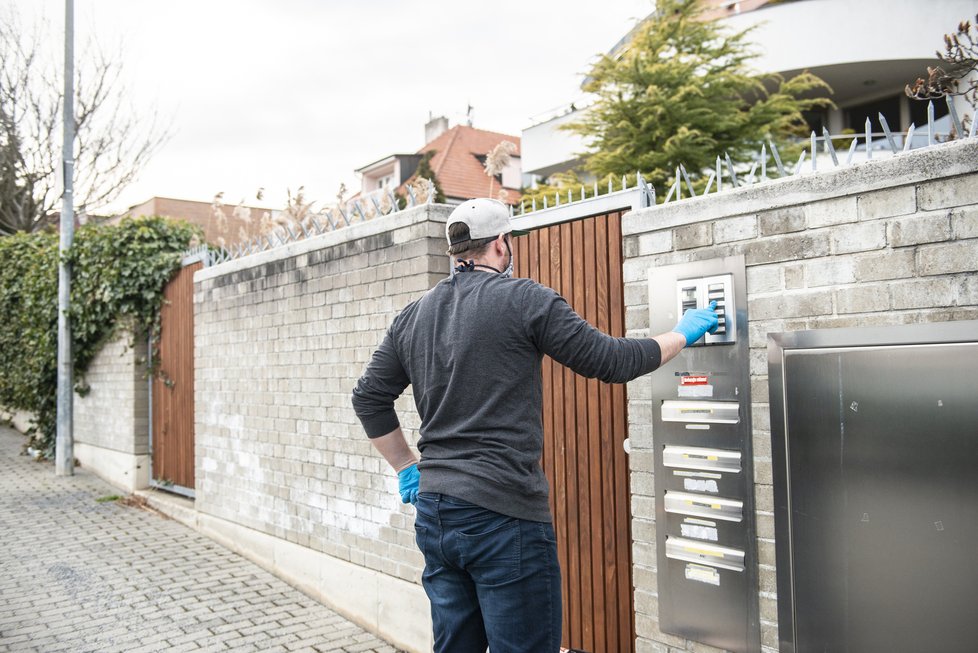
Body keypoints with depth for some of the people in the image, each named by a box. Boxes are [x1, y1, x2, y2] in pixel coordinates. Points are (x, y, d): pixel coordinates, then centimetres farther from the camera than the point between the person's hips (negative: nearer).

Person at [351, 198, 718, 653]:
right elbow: (610, 361, -4)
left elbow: (369, 397, 15)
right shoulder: (525, 299, -7)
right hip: (503, 513, -7)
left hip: (433, 512, 7)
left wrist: (406, 468, 20)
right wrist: (683, 334, 11)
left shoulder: (413, 316, 11)